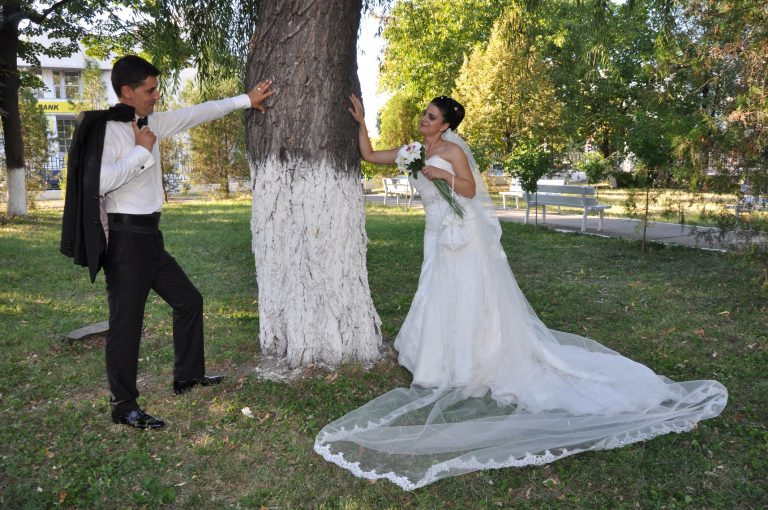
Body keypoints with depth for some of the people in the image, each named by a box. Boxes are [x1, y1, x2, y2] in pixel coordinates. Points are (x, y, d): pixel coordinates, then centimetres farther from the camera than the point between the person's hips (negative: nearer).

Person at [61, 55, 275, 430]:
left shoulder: (151, 124, 10)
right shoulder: (106, 129, -13)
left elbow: (197, 114, 18)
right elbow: (99, 181, -25)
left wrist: (245, 100, 21)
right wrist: (141, 150, -16)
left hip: (148, 235, 9)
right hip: (125, 237, -9)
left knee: (188, 300, 15)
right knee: (127, 321, -2)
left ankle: (187, 377, 30)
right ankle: (124, 407, 13)